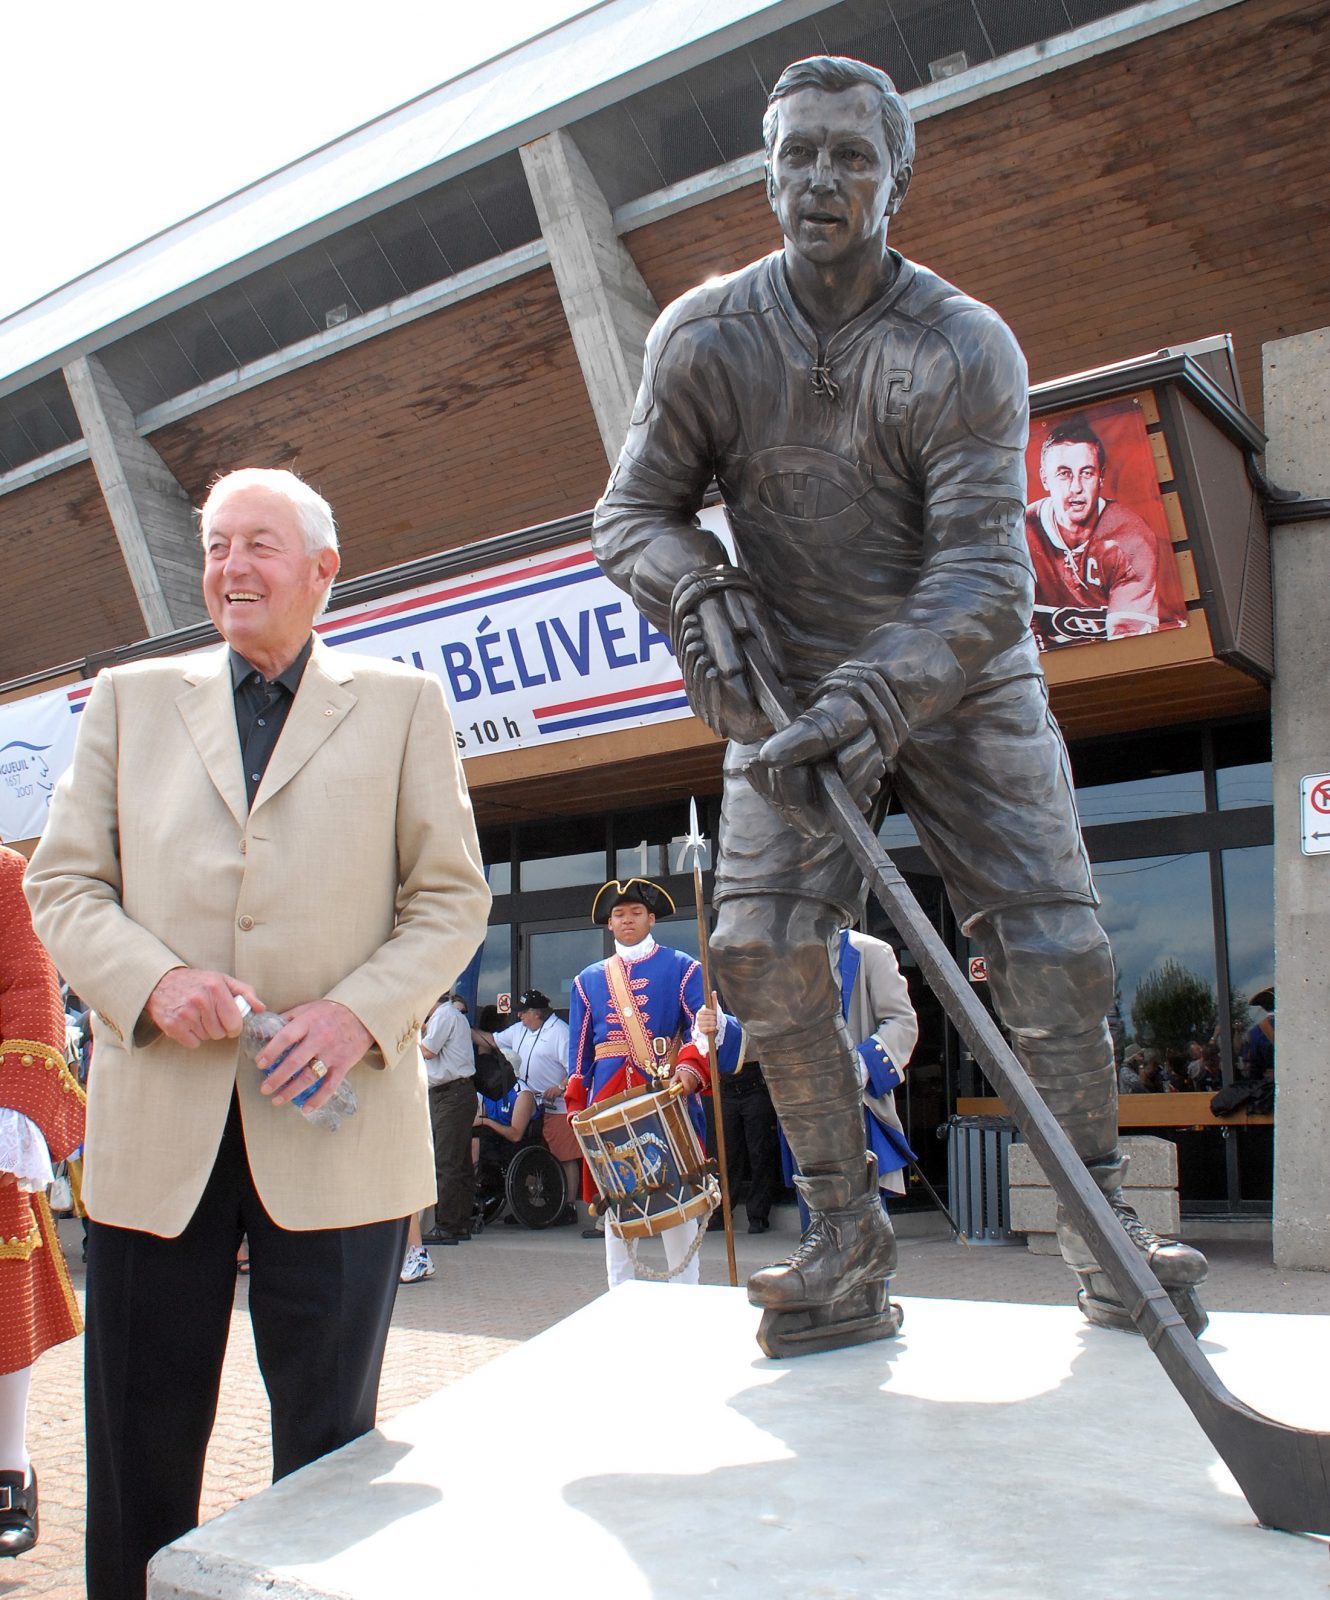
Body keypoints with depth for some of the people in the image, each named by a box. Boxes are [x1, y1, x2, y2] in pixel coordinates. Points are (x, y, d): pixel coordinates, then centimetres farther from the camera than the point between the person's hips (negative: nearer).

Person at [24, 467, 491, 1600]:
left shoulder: (403, 705, 8)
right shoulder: (130, 699, 13)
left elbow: (452, 896, 4)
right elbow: (62, 884, 8)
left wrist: (362, 1010, -13)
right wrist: (153, 977, -12)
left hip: (334, 1127, -1)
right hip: (156, 1125, 2)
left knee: (329, 1446, 10)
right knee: (138, 1450, 11)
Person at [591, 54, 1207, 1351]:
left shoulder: (965, 347, -16)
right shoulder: (703, 336, -7)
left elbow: (982, 572, -24)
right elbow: (634, 511, 0)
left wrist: (873, 702, -39)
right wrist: (697, 589, -22)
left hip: (961, 682, -1)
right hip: (790, 684, 2)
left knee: (1050, 937, -10)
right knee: (760, 942, -13)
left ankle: (1102, 1223, 9)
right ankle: (845, 1240, 0)